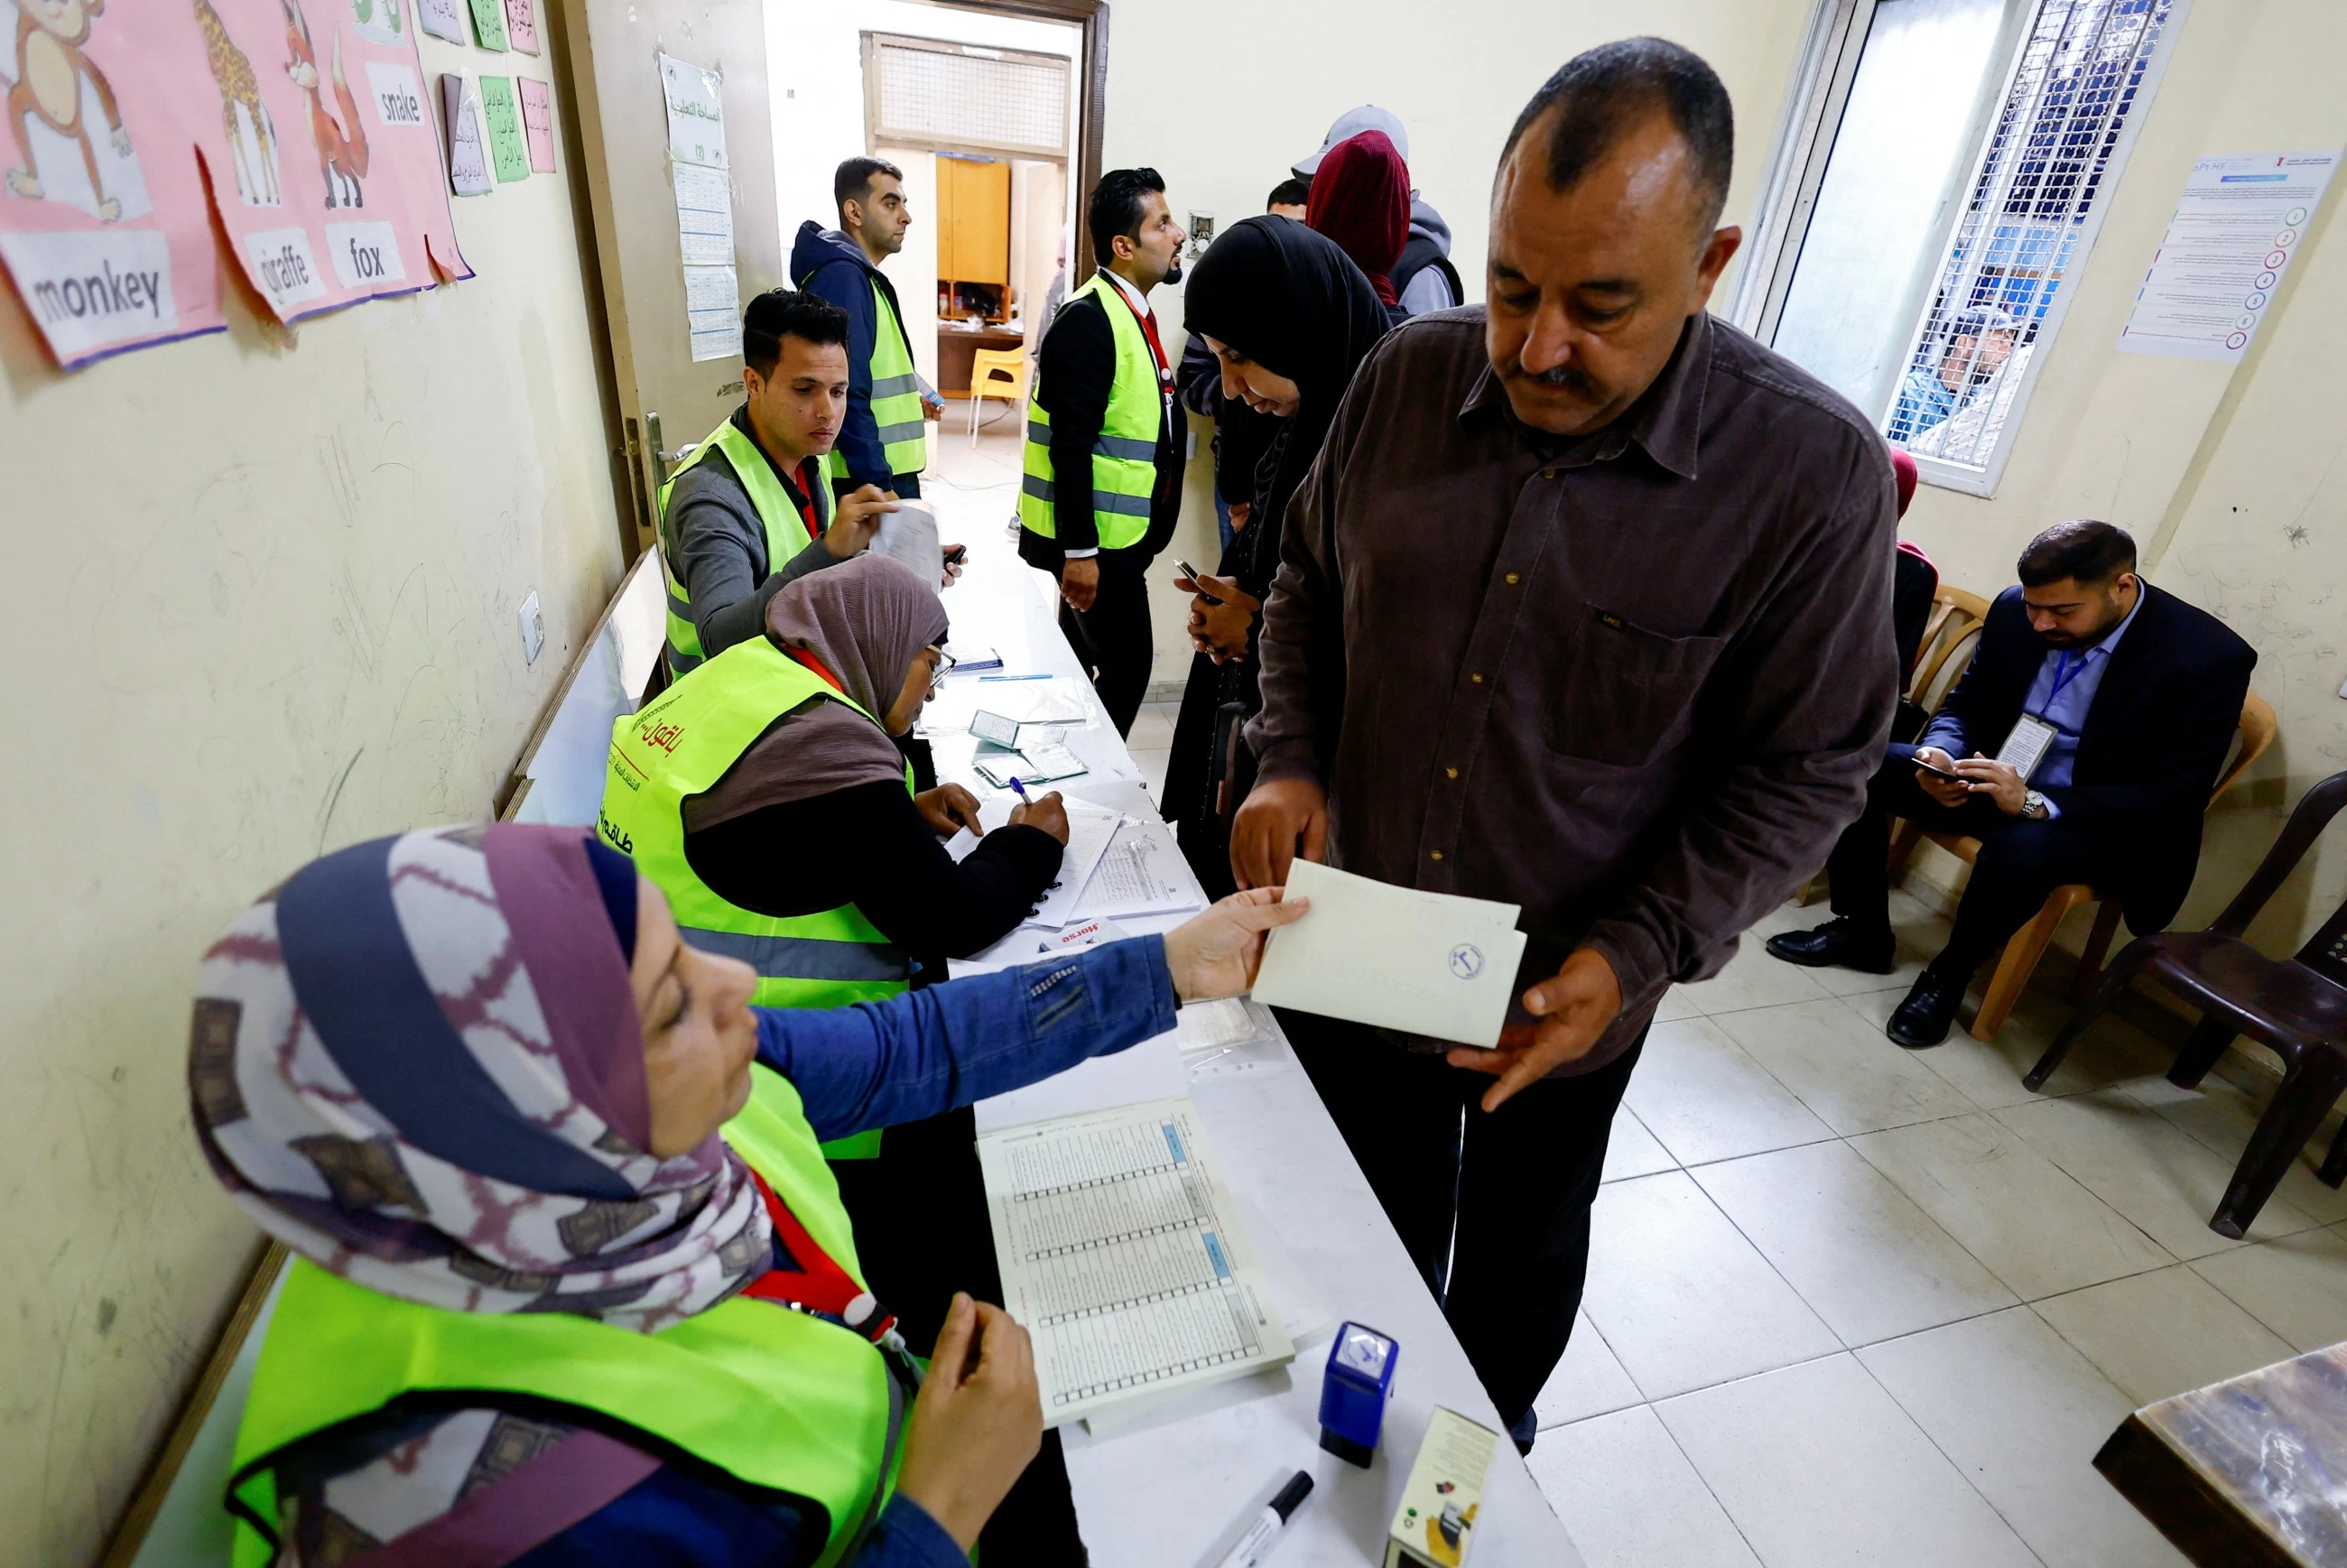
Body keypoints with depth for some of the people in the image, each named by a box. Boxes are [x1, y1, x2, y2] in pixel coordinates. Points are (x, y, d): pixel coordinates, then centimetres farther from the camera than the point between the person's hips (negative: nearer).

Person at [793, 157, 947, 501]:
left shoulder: (861, 275, 16)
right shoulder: (842, 275, -15)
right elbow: (846, 394, -23)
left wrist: (908, 398, 13)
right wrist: (879, 485, -24)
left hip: (887, 471, 10)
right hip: (865, 481, -10)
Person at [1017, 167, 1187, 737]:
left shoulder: (1133, 314, 13)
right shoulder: (1087, 321, -17)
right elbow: (1070, 446, -21)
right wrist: (1079, 551, -22)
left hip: (1118, 534, 9)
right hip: (1092, 540, -9)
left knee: (1080, 664, 16)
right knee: (1126, 667, -5)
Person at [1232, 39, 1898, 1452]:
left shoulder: (1814, 471, -18)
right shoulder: (1408, 378, -9)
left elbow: (1804, 767, -12)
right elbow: (1310, 581, 4)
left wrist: (1640, 956, -22)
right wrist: (1290, 758, -12)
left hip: (1569, 992, -2)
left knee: (1523, 1244, 26)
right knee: (1374, 1236, 26)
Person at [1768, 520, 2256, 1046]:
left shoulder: (2208, 657, -18)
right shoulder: (2014, 610, -6)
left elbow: (2175, 798, -20)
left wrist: (2035, 802, -35)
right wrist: (1941, 755, -18)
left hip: (2103, 824, -5)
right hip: (1994, 778, 5)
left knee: (2022, 847, -39)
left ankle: (1947, 976, -9)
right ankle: (1861, 933, 0)